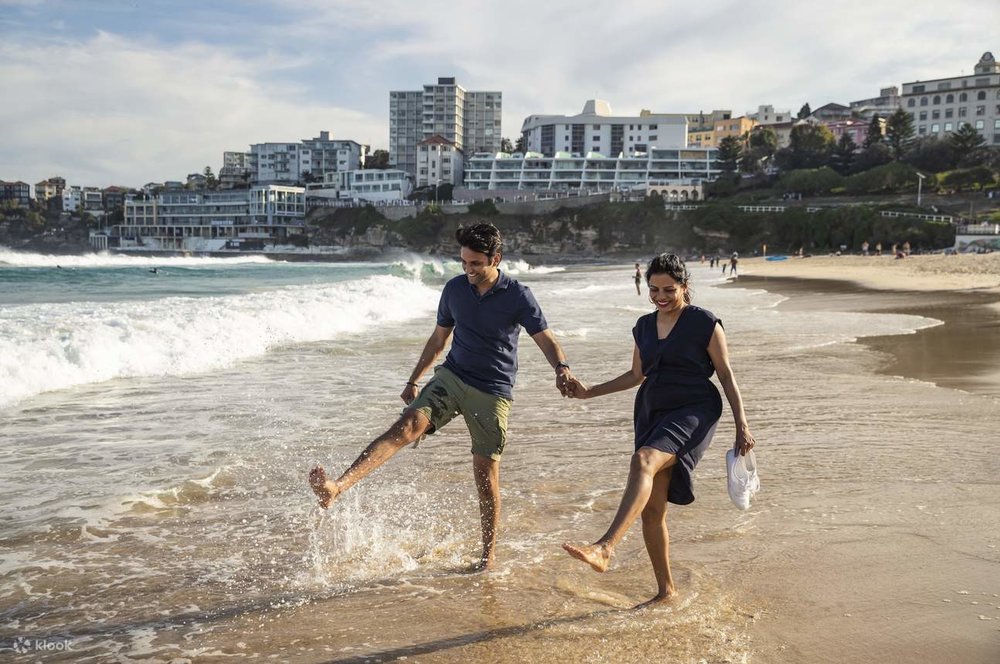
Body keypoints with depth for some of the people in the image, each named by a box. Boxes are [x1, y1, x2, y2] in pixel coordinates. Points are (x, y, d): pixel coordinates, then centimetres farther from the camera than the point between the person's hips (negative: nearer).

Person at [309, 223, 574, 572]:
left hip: (493, 392, -2)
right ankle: (336, 487, -35)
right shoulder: (454, 289, 5)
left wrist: (561, 368, -29)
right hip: (451, 377, 3)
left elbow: (546, 340, -8)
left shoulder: (518, 296, -7)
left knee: (486, 473, 0)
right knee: (405, 426, -21)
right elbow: (438, 339, 16)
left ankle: (488, 555, 17)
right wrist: (413, 381, 18)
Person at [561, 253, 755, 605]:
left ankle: (604, 548, -47)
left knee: (643, 461, -34)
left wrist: (742, 426, -4)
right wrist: (590, 392, 19)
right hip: (653, 414, 7)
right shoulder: (644, 327, 15)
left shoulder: (705, 323, -2)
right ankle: (666, 589, 19)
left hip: (693, 412, -7)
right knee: (652, 508, 4)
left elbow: (727, 377, 0)